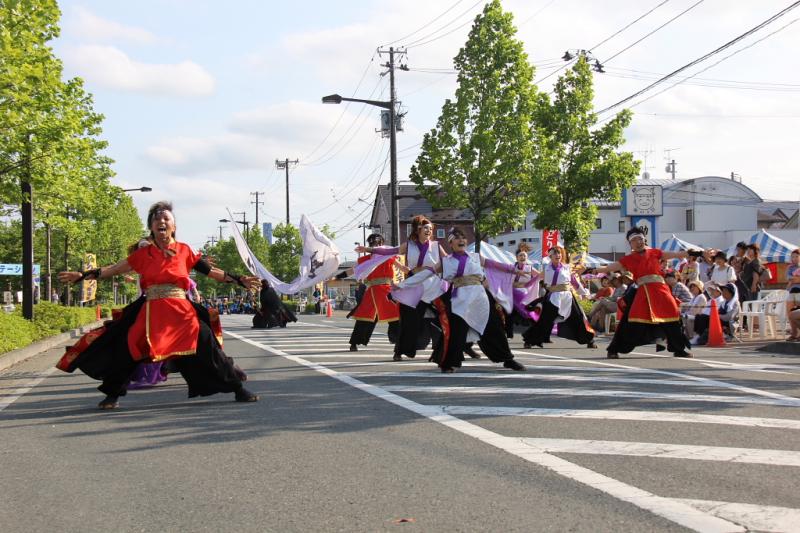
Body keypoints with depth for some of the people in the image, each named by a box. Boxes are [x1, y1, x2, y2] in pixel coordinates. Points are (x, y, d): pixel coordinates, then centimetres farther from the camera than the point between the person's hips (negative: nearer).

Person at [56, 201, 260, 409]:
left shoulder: (184, 251, 6)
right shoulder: (143, 254, 8)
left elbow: (211, 271, 10)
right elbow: (114, 269, 10)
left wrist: (239, 280, 6)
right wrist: (82, 275, 5)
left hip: (181, 312, -1)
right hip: (150, 313, 1)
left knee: (205, 345, -7)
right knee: (126, 348, -7)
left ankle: (238, 389, 5)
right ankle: (112, 395, 13)